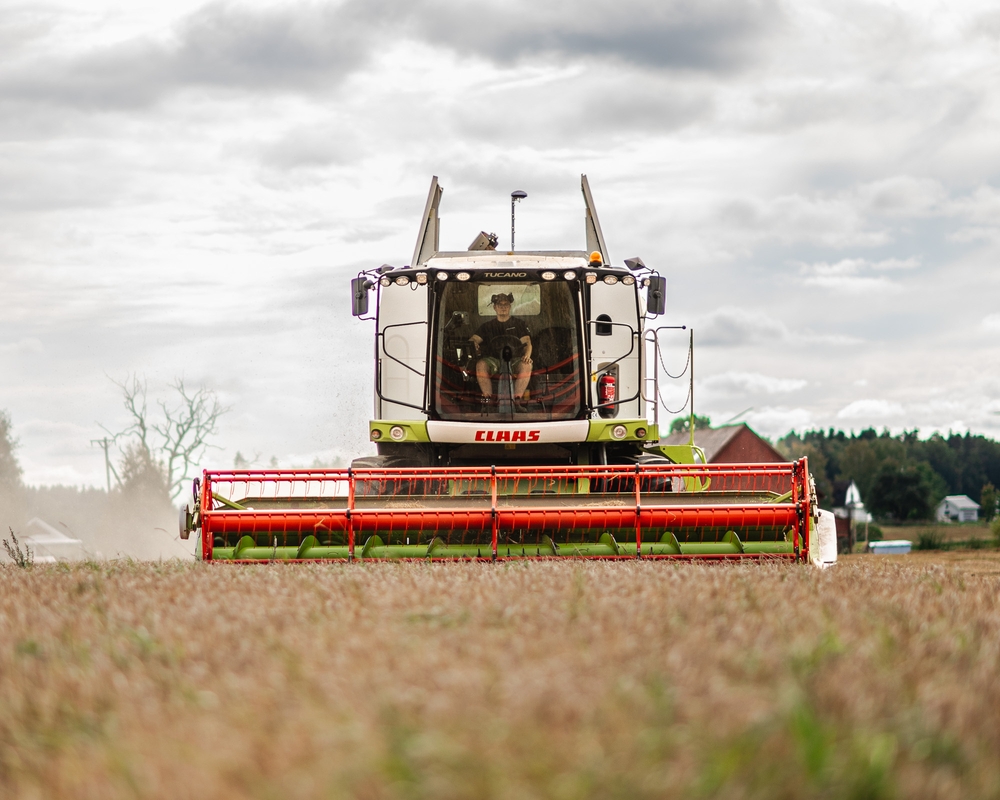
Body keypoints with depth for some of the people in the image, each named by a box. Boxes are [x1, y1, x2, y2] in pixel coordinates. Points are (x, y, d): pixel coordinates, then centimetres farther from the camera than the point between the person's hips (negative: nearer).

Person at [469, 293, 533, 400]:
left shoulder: (519, 324, 17)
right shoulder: (488, 326, 20)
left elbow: (526, 342, 6)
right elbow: (474, 339, 10)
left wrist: (527, 355, -17)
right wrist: (473, 344, -18)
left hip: (514, 360, -1)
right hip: (494, 360, 1)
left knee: (526, 365, -35)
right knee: (481, 365, -33)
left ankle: (517, 398, -32)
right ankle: (487, 398, -30)